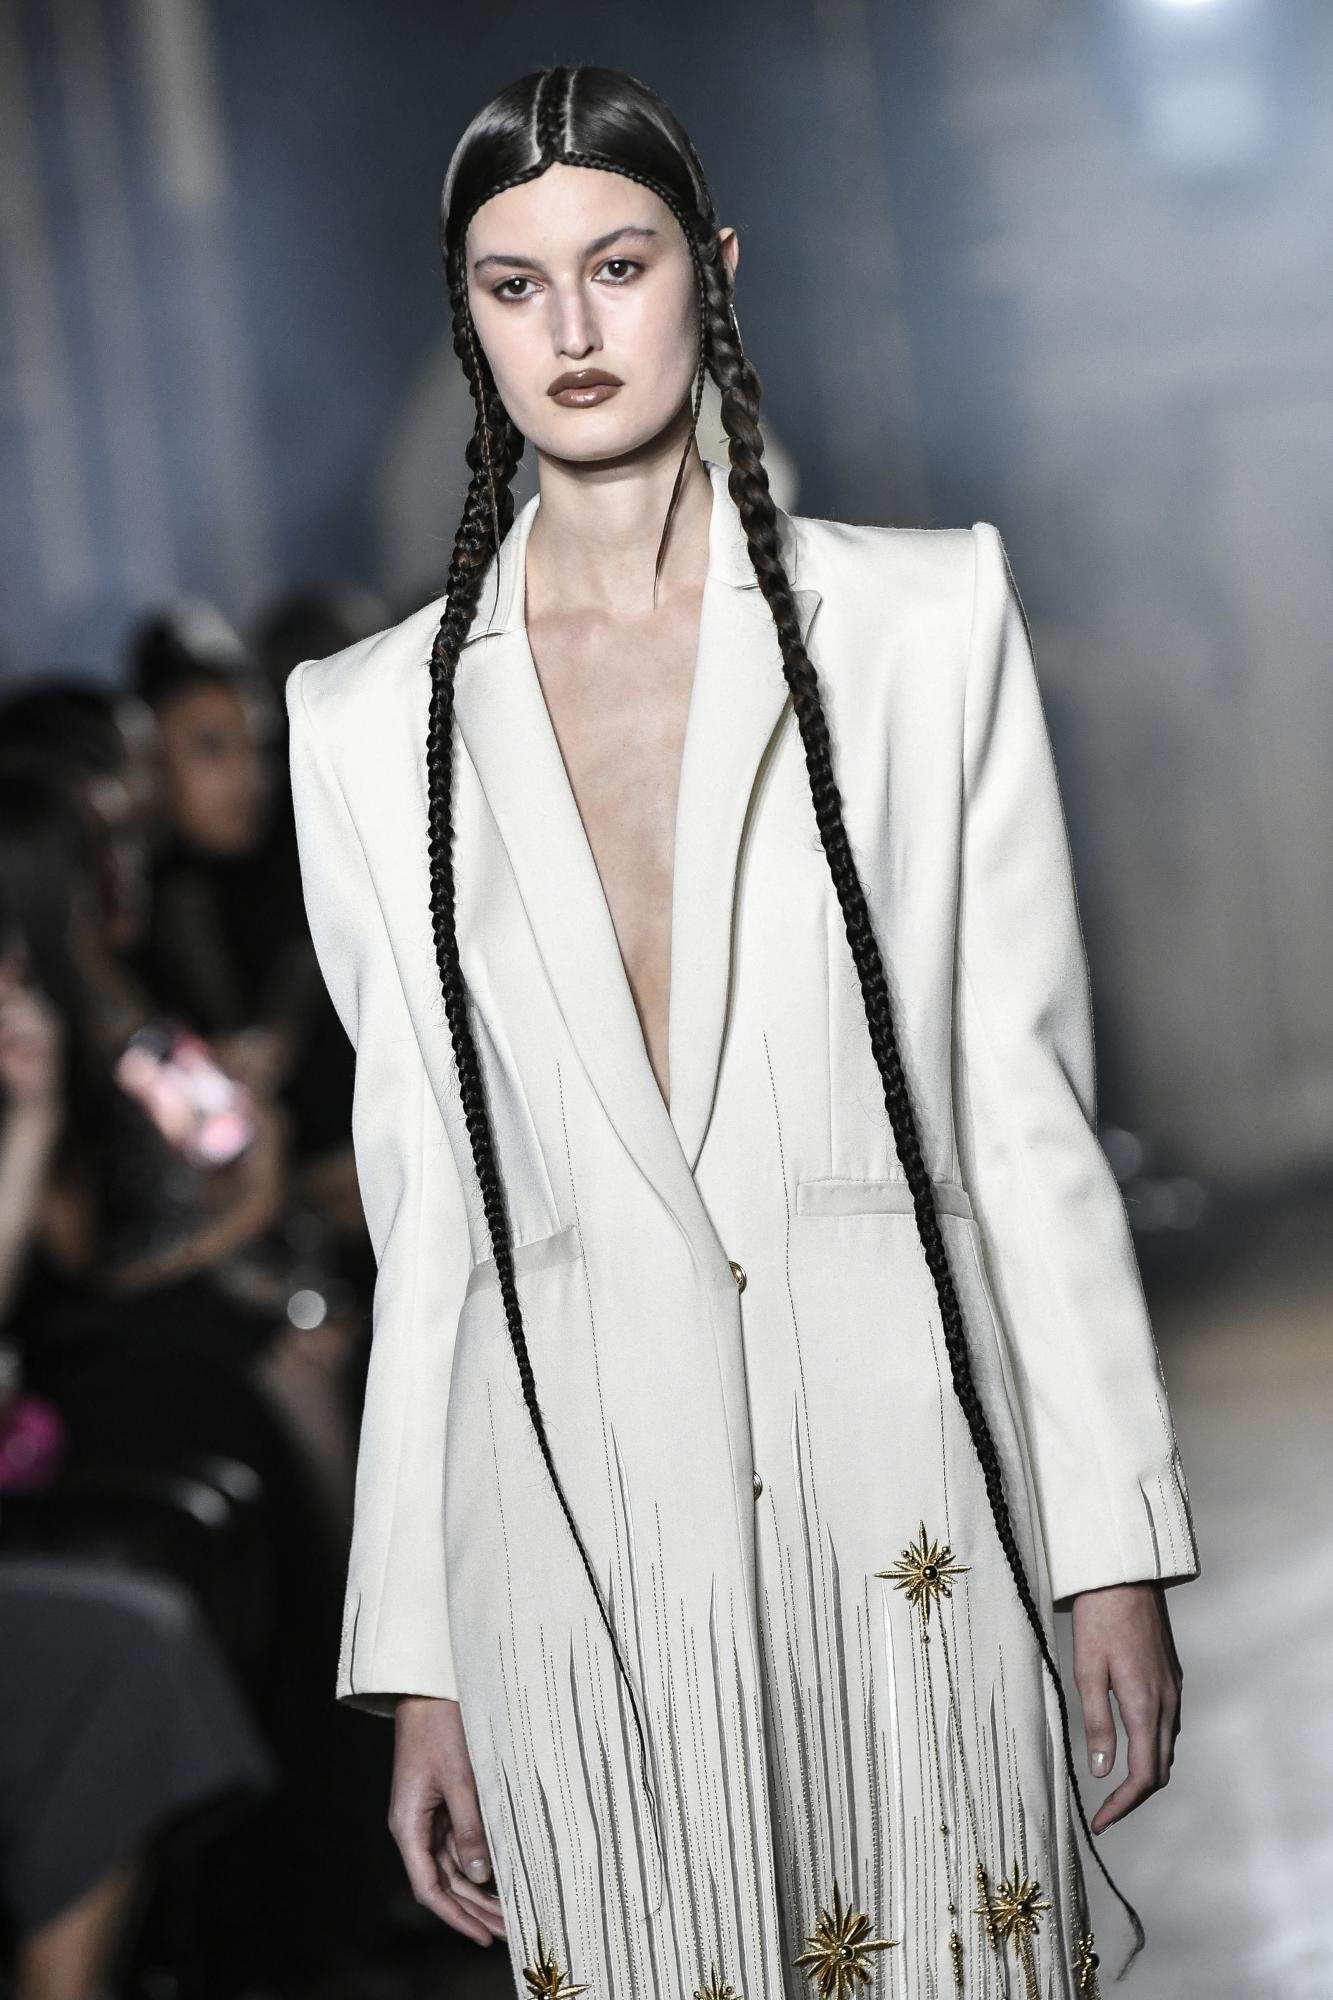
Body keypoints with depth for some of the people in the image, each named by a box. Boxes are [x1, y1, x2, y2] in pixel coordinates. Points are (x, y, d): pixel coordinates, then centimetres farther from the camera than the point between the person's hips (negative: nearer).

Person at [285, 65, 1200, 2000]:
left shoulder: (927, 621, 2)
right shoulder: (373, 723, 6)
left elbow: (1026, 1101, 1)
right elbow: (427, 1207, 7)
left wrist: (1114, 1540, -1)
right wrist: (419, 1662, 5)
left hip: (904, 1484, -1)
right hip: (579, 1532, 1)